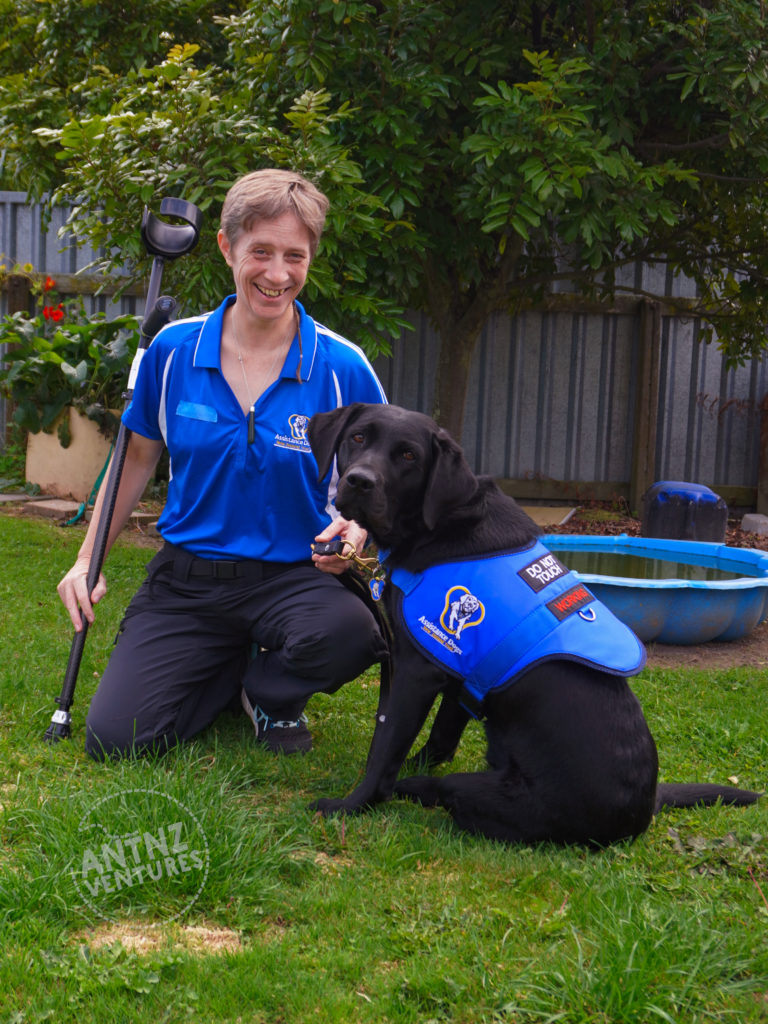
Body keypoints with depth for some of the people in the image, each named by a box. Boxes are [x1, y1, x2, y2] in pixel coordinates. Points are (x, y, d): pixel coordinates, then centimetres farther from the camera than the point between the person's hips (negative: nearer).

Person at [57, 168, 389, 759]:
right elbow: (139, 459, 12)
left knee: (350, 632, -36)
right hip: (186, 577, 2)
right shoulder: (173, 350, -2)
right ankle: (235, 670, 17)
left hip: (295, 577, -1)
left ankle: (271, 691, 2)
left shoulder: (343, 369, -7)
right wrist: (88, 560, 7)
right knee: (113, 738, -14)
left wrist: (356, 531, -19)